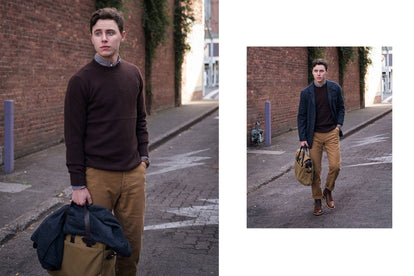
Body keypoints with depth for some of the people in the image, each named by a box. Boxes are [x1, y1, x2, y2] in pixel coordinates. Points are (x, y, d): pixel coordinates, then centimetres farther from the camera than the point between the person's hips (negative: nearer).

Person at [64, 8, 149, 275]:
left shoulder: (134, 74, 8)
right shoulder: (81, 80, -7)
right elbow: (74, 135, -8)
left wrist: (143, 156, 9)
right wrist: (78, 184, -10)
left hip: (133, 173, 4)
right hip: (97, 175, -4)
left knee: (133, 241, 9)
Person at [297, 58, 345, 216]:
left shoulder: (335, 88, 1)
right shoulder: (306, 93, -2)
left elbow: (341, 108, 13)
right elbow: (301, 116, 2)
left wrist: (339, 125, -1)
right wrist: (302, 138, -3)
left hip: (331, 133, 1)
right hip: (314, 135, 0)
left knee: (335, 165, -8)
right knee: (315, 169, 1)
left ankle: (328, 191, 18)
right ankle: (317, 201, 14)